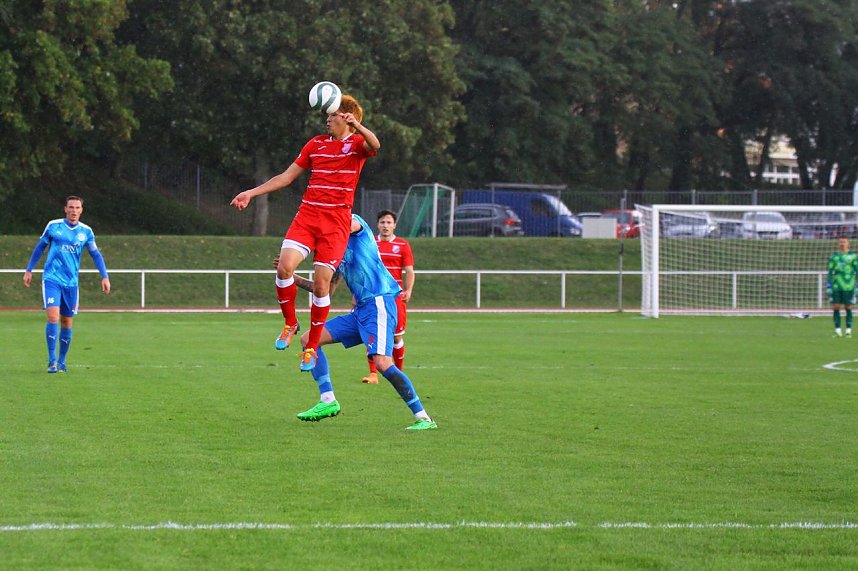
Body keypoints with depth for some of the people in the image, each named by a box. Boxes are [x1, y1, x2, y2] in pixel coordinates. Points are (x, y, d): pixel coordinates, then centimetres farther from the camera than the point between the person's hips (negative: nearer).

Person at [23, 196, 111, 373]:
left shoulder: (86, 231, 4)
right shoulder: (53, 226, 0)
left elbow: (96, 255, 11)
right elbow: (40, 247, 11)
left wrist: (105, 277, 1)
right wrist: (29, 270, 11)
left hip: (71, 283, 3)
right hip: (51, 279, -3)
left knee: (67, 323, 6)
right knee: (53, 317, -17)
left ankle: (61, 361, 19)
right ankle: (52, 360, -13)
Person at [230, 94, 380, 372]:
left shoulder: (356, 143, 1)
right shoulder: (316, 144, 15)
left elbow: (374, 145, -25)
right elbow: (287, 176, 20)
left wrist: (356, 125, -43)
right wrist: (252, 193, 15)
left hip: (337, 221, -4)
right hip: (307, 216, 4)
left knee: (321, 283, -7)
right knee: (285, 266, -18)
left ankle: (311, 347, 7)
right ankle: (290, 323, 6)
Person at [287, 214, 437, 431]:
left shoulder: (356, 223, 2)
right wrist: (292, 277, 16)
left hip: (379, 303, -9)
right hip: (360, 311, 9)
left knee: (382, 363, -22)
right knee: (309, 339, 5)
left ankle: (423, 418, -17)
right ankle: (328, 401, 0)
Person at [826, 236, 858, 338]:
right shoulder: (834, 257, 11)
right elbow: (830, 272, 13)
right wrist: (828, 286, 7)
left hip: (848, 285, -2)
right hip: (836, 286, 2)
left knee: (848, 307, 0)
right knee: (836, 307, -2)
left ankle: (848, 329, 5)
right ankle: (837, 329, 3)